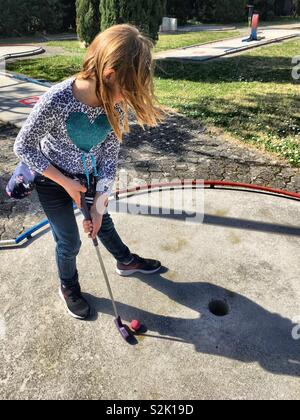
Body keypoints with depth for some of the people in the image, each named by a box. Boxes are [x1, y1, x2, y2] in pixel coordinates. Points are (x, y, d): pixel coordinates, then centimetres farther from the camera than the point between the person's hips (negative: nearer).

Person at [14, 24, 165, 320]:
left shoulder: (118, 102, -19)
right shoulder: (56, 101, -33)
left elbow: (110, 154, -12)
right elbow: (23, 147, -19)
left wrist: (99, 203, -13)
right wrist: (66, 182, -19)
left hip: (89, 176, 4)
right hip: (54, 179, -4)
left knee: (102, 221, 24)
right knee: (70, 242, 8)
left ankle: (126, 261, 50)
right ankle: (68, 288, 39)